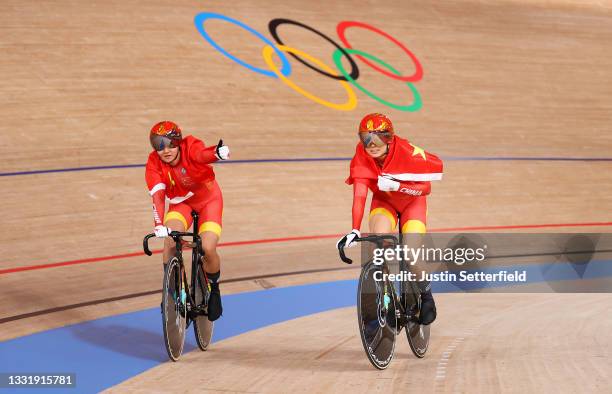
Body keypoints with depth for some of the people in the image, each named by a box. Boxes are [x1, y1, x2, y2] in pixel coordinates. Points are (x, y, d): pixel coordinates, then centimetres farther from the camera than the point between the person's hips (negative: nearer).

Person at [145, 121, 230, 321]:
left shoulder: (190, 146, -29)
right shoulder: (154, 162, -22)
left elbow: (202, 154, -53)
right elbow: (157, 195, -33)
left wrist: (218, 152, -78)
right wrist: (159, 225, -50)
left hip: (209, 201, -2)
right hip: (181, 203, 2)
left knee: (208, 248, -21)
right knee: (170, 240, -26)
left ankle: (213, 288, 9)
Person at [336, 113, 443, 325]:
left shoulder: (407, 152, -32)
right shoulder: (361, 158, -26)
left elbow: (425, 188, -27)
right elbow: (359, 195, -32)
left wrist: (397, 185, -44)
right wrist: (355, 231, -44)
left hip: (412, 202, -2)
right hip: (383, 202, 2)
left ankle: (426, 295, 13)